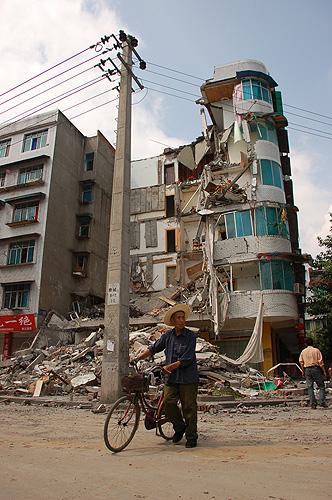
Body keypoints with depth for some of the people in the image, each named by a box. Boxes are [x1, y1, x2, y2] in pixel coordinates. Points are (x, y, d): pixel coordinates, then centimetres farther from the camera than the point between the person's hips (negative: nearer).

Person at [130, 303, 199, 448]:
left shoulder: (190, 336, -7)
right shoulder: (167, 335, 4)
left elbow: (186, 359, -12)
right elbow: (154, 348, 14)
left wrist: (169, 367, -18)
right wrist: (138, 358, 7)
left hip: (188, 378, -3)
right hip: (171, 378, 3)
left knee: (189, 407, 2)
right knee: (168, 402, -5)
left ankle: (191, 437, 21)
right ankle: (179, 427, 21)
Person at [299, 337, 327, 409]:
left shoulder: (303, 352, 8)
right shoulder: (316, 350, -1)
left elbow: (301, 363, 9)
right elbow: (320, 362, -4)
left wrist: (303, 372, 17)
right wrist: (324, 371, 0)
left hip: (307, 370, 3)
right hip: (315, 368, -3)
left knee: (310, 387, 5)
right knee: (321, 386, 7)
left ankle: (313, 404, 3)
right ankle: (322, 402, -4)